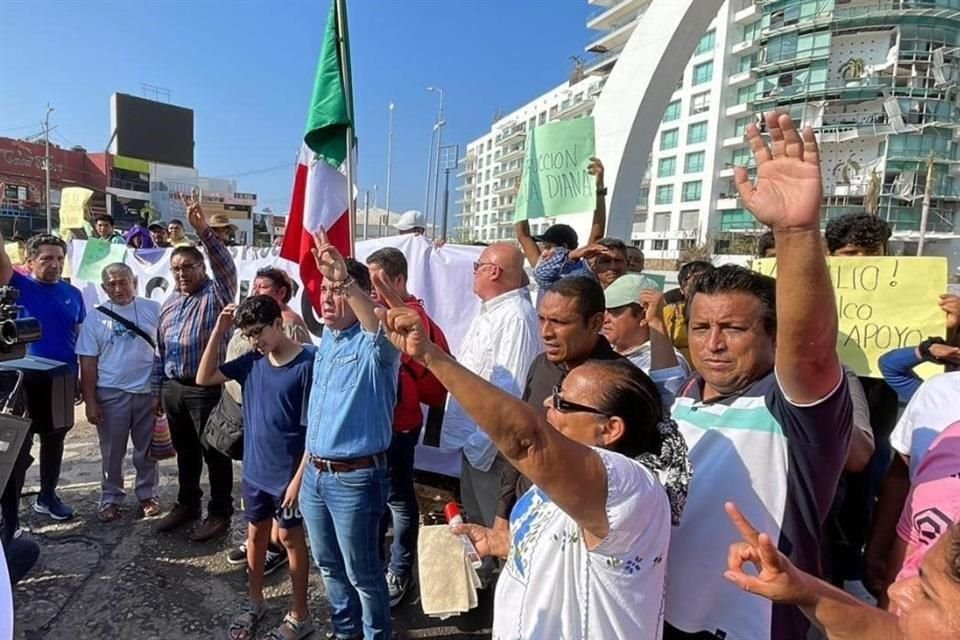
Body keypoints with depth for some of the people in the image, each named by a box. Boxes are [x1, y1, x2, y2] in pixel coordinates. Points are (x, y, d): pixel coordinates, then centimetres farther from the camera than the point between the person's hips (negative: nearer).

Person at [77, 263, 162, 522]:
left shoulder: (153, 309, -1)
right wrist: (90, 401, -3)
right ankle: (110, 498, 27)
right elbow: (88, 363, 2)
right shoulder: (96, 318, 2)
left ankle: (147, 495, 26)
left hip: (149, 392, 0)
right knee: (112, 452, 11)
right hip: (111, 394, 1)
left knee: (146, 450, 11)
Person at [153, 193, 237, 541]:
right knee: (185, 452, 19)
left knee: (214, 454, 3)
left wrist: (202, 228, -40)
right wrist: (157, 389, 16)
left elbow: (225, 265, -29)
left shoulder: (216, 294, -7)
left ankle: (220, 513, 15)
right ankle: (187, 505, 35)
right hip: (173, 388, 7)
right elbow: (160, 351, 18)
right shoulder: (169, 303, 14)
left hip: (207, 388, -7)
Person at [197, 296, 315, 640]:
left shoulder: (307, 364, -19)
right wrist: (218, 331, -7)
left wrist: (299, 478, -18)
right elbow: (204, 378, 2)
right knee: (255, 533, 19)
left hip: (288, 474, -6)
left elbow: (314, 427, -18)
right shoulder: (252, 361, 0)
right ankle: (255, 603, 40)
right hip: (255, 470, 6)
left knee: (290, 538, 8)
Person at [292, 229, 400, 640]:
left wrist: (345, 279, -54)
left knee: (362, 572, 10)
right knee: (328, 565, 23)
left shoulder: (374, 345, -16)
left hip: (355, 478, -8)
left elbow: (385, 329, -44)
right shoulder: (327, 336, 7)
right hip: (315, 474, 8)